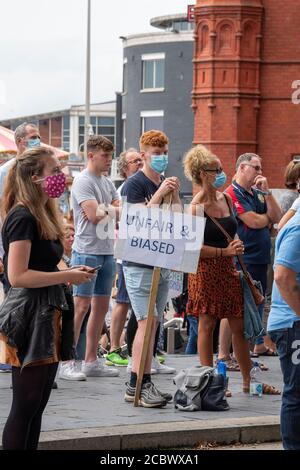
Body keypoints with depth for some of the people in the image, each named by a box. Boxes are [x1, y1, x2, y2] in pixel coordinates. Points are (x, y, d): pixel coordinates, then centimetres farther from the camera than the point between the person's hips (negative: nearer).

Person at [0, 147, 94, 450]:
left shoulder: (43, 215, 16)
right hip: (28, 318, -10)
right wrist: (67, 276, -15)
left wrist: (70, 274, 10)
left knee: (37, 405, 10)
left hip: (47, 316, 10)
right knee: (25, 406, -7)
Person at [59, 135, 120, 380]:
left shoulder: (107, 182, 16)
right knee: (81, 306, -8)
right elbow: (94, 215, -18)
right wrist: (113, 209, -2)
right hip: (87, 252, -8)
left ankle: (91, 361, 16)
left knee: (101, 306, 10)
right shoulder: (83, 181, -9)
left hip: (107, 252, 8)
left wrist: (103, 209, -10)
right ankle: (66, 363, -5)